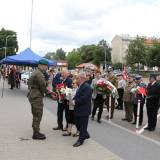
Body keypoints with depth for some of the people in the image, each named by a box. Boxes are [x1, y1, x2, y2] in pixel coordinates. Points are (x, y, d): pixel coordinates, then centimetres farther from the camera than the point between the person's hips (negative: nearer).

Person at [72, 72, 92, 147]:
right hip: (79, 110, 10)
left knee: (82, 125, 2)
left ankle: (81, 140, 14)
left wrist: (75, 102, -18)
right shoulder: (80, 86, 12)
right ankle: (85, 135, 34)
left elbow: (84, 99, -27)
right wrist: (74, 100, 1)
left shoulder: (86, 87, -19)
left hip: (84, 110, -10)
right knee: (78, 124, 17)